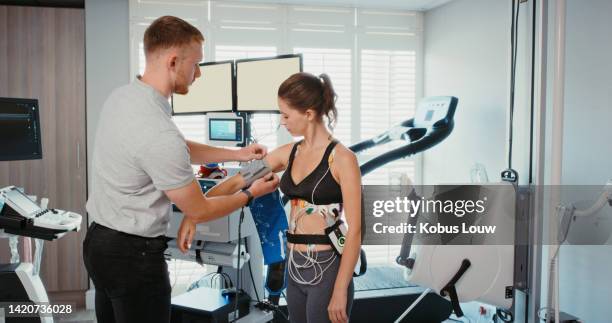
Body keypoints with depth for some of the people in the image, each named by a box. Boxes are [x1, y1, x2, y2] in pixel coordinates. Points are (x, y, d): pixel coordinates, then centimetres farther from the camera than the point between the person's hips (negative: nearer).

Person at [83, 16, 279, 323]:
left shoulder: (121, 97, 0)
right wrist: (251, 194, 0)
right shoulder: (160, 134, -28)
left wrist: (237, 154, 15)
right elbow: (199, 211, -15)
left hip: (99, 240, 9)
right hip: (133, 254, -9)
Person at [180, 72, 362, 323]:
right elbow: (236, 182, 9)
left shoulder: (342, 158, -13)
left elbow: (354, 230, -14)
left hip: (327, 269, -6)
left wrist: (340, 291, -16)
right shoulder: (288, 154, 5)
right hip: (294, 267, 6)